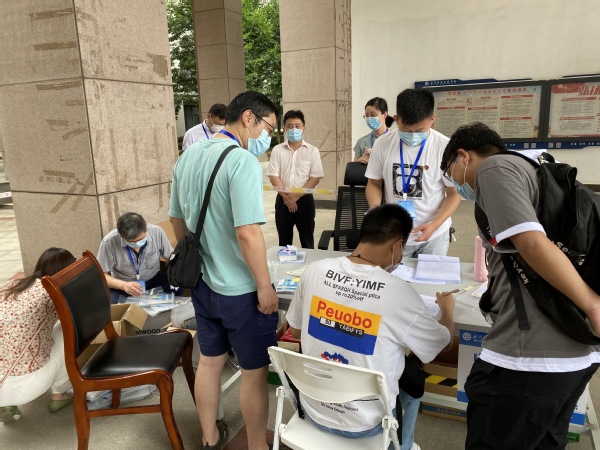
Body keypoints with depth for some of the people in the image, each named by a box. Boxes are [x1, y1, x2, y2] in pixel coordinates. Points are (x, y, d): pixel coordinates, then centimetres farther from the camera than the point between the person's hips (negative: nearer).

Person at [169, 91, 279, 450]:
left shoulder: (187, 158, 4)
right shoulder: (243, 161, -21)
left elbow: (177, 221, 12)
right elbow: (247, 234, -27)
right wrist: (265, 286, -17)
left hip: (201, 283, 8)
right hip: (240, 290, -7)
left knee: (209, 361, 22)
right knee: (255, 371, 12)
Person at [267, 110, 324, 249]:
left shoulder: (312, 151, -1)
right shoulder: (277, 150, 2)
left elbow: (315, 177, -6)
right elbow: (273, 176, -3)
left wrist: (296, 196, -14)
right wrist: (286, 196, -13)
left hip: (304, 199, -1)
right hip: (283, 200, 1)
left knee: (307, 241, 7)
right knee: (284, 241, 11)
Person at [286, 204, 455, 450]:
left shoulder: (314, 271, -13)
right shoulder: (400, 293, -22)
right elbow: (444, 343, -3)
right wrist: (447, 309, 17)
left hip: (312, 410, 4)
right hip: (362, 424, -3)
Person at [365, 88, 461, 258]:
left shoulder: (444, 147, -13)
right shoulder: (382, 144, -8)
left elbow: (454, 193, -5)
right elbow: (374, 183, 4)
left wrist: (434, 225, -19)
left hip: (434, 234, -1)